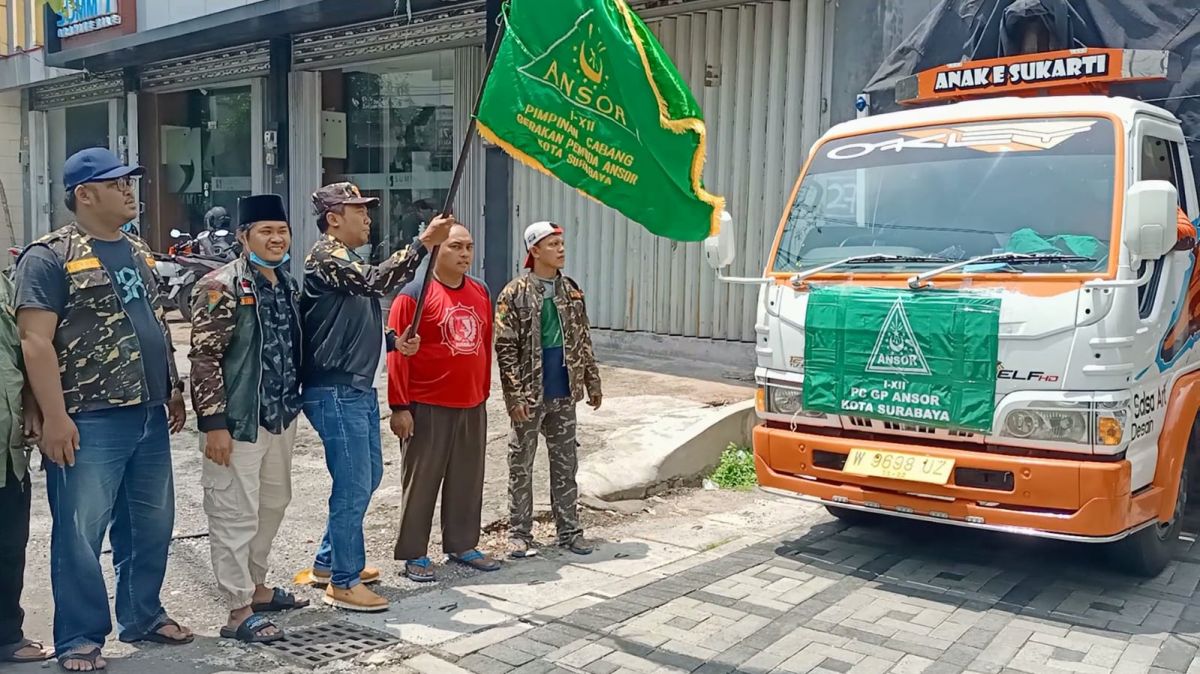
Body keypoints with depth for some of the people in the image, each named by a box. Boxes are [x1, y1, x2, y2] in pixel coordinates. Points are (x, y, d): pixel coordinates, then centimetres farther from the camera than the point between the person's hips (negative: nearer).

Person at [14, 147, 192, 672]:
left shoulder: (138, 251, 14)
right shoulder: (49, 256, -8)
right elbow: (35, 342, -14)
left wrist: (173, 389, 18)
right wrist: (54, 417, -20)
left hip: (149, 416, 7)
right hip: (89, 422, -7)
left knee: (152, 525, 15)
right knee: (80, 533, 2)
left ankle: (143, 615, 31)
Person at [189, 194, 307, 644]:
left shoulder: (288, 285, 11)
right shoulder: (221, 287, -13)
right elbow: (205, 359, -17)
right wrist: (214, 423, -20)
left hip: (281, 417, 9)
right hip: (238, 421, -8)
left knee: (272, 504, 18)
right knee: (236, 514, -1)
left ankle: (257, 588, 33)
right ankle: (239, 611, 8)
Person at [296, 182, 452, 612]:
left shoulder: (348, 260, 20)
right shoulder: (326, 257, -10)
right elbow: (377, 281, -28)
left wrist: (393, 343, 9)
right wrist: (423, 243, -32)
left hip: (359, 389, 10)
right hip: (336, 391, -10)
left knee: (368, 477, 18)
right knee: (354, 485, -5)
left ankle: (328, 562, 31)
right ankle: (343, 583, 7)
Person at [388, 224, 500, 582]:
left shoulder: (481, 293, 10)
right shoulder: (415, 293, -9)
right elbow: (397, 352, -11)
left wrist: (484, 392, 16)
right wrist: (399, 406, -13)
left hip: (473, 407, 6)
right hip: (427, 408, -6)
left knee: (468, 479, 14)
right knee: (421, 481, 4)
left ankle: (462, 545, 28)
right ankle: (413, 554, 16)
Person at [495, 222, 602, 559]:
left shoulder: (571, 290, 8)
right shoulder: (514, 294, -8)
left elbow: (583, 340, 13)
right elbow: (505, 349, -11)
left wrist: (592, 383, 12)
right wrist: (515, 396, -15)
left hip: (564, 395, 5)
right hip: (530, 395, -5)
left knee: (566, 463, 11)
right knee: (521, 466, 6)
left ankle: (569, 529, 22)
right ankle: (519, 533, 17)